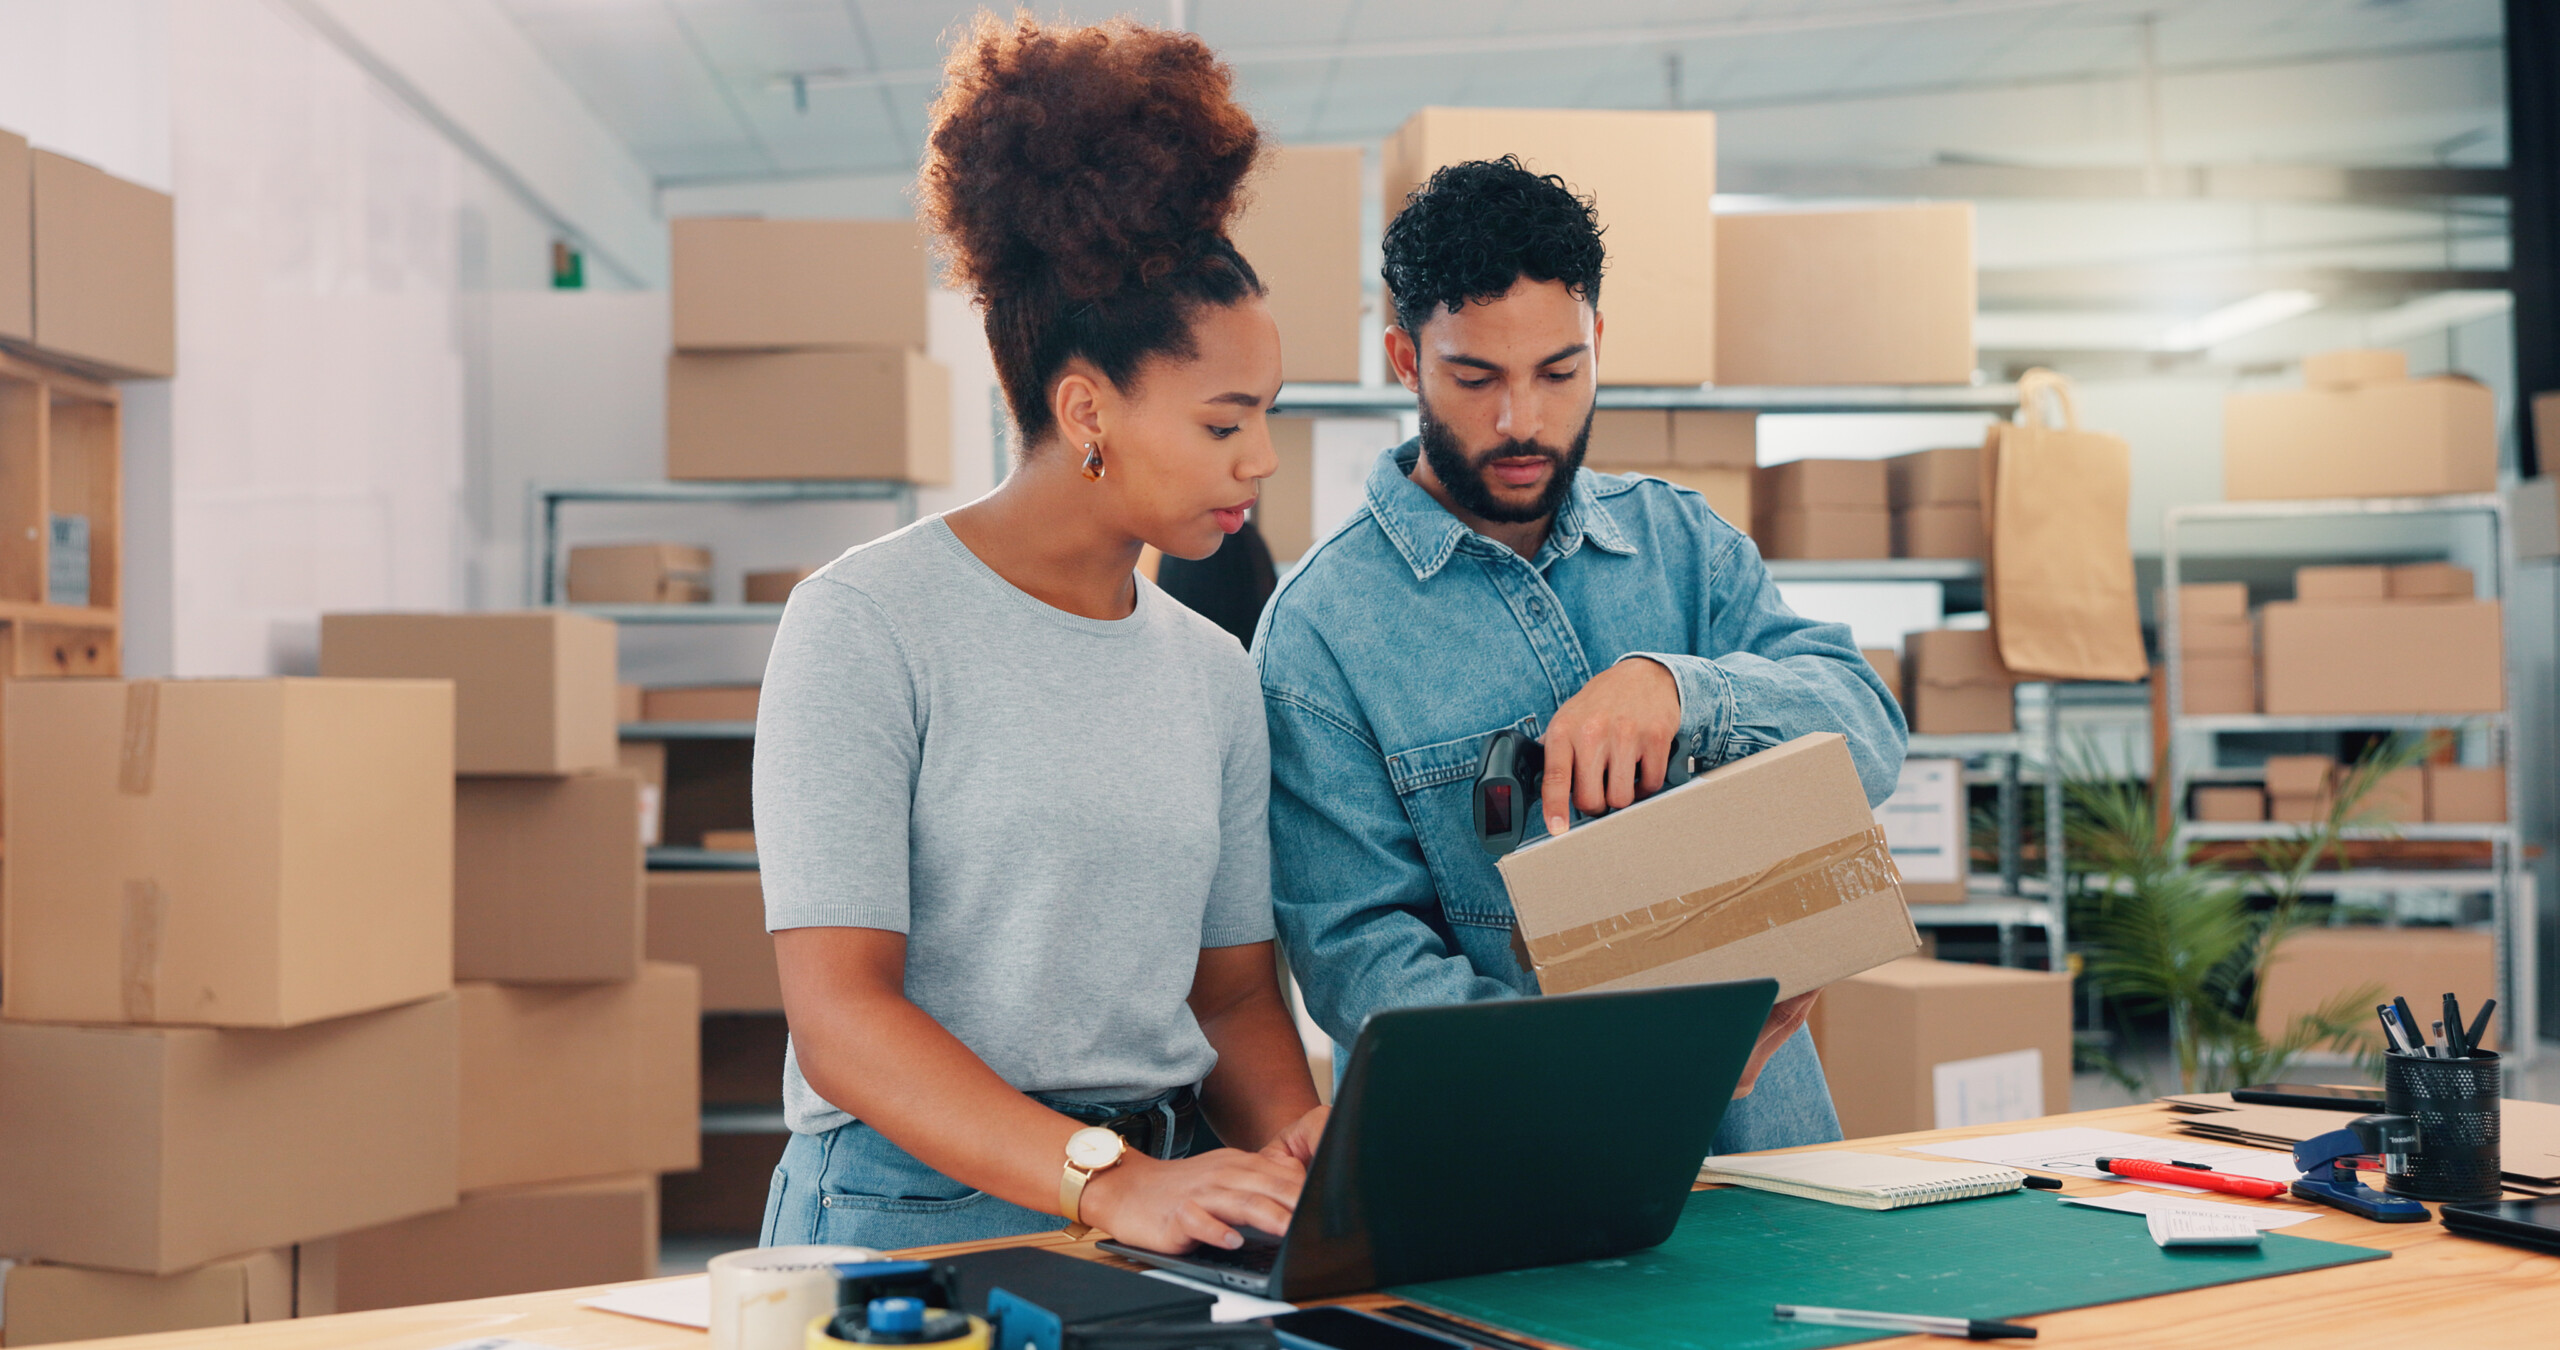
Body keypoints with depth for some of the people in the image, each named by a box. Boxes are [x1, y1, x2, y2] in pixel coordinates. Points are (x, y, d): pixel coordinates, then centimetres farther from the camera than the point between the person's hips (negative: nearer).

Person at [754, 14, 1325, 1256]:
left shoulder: (1211, 670, 13)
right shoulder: (867, 624, -6)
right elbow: (839, 1018, -12)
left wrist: (1301, 1152, -6)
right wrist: (1109, 1183, -22)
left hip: (1166, 1208, 4)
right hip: (913, 1210, -4)